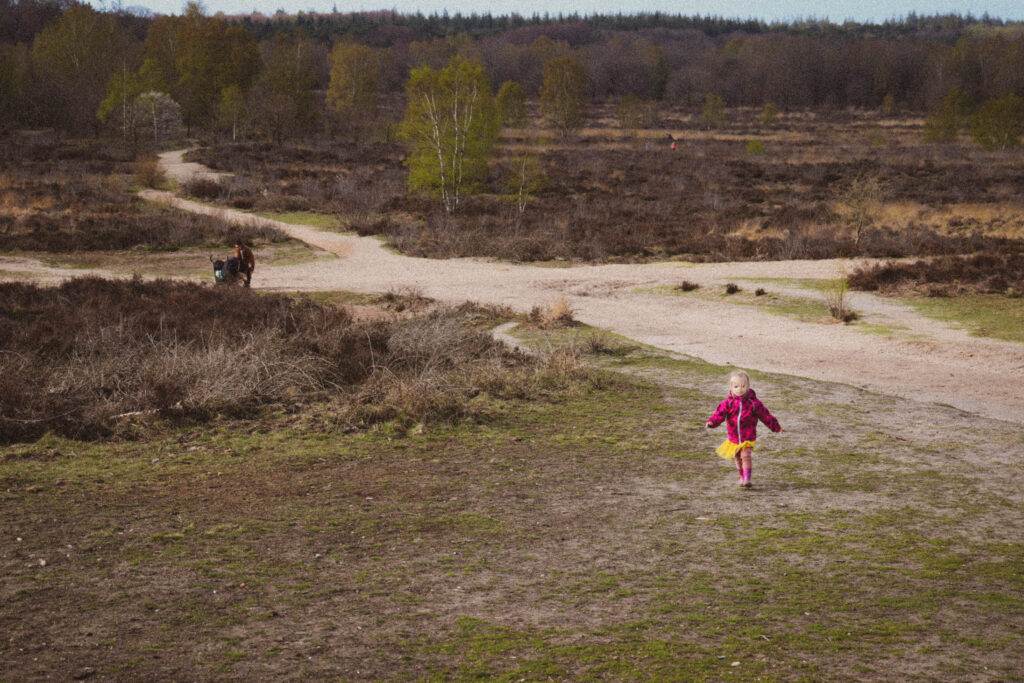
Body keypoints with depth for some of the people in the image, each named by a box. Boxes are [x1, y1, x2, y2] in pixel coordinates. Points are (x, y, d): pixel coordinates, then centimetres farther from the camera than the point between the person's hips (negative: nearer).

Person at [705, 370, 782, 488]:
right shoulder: (728, 402, -6)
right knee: (737, 458, 14)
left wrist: (775, 426, 8)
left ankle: (747, 479, -12)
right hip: (733, 437, 3)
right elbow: (720, 413, -17)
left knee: (745, 456, -17)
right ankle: (742, 476, 33)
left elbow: (765, 415, 2)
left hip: (748, 437, -3)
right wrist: (712, 422, -37)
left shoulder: (753, 402, -7)